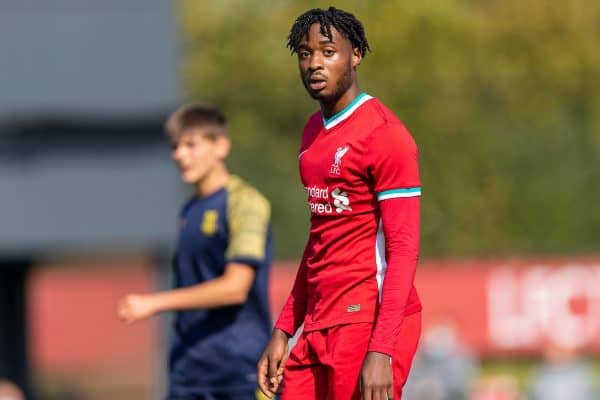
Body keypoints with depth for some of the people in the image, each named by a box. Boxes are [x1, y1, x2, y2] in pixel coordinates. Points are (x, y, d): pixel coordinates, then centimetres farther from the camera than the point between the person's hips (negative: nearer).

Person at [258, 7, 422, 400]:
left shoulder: (385, 134, -10)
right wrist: (283, 330, 19)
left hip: (368, 321, -8)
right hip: (318, 326, 8)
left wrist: (381, 351, -23)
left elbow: (404, 249, -15)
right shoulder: (313, 132, 17)